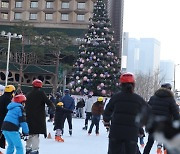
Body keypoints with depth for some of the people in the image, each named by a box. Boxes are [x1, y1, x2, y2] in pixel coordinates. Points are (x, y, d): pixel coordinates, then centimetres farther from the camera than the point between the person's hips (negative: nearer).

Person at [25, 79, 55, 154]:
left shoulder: (28, 94, 10)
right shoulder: (41, 93, -8)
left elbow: (25, 105, 16)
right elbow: (48, 102, -10)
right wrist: (54, 107, 9)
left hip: (29, 117, 6)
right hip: (38, 117, -6)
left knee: (30, 133, 18)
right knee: (35, 134, -7)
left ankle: (28, 148, 27)